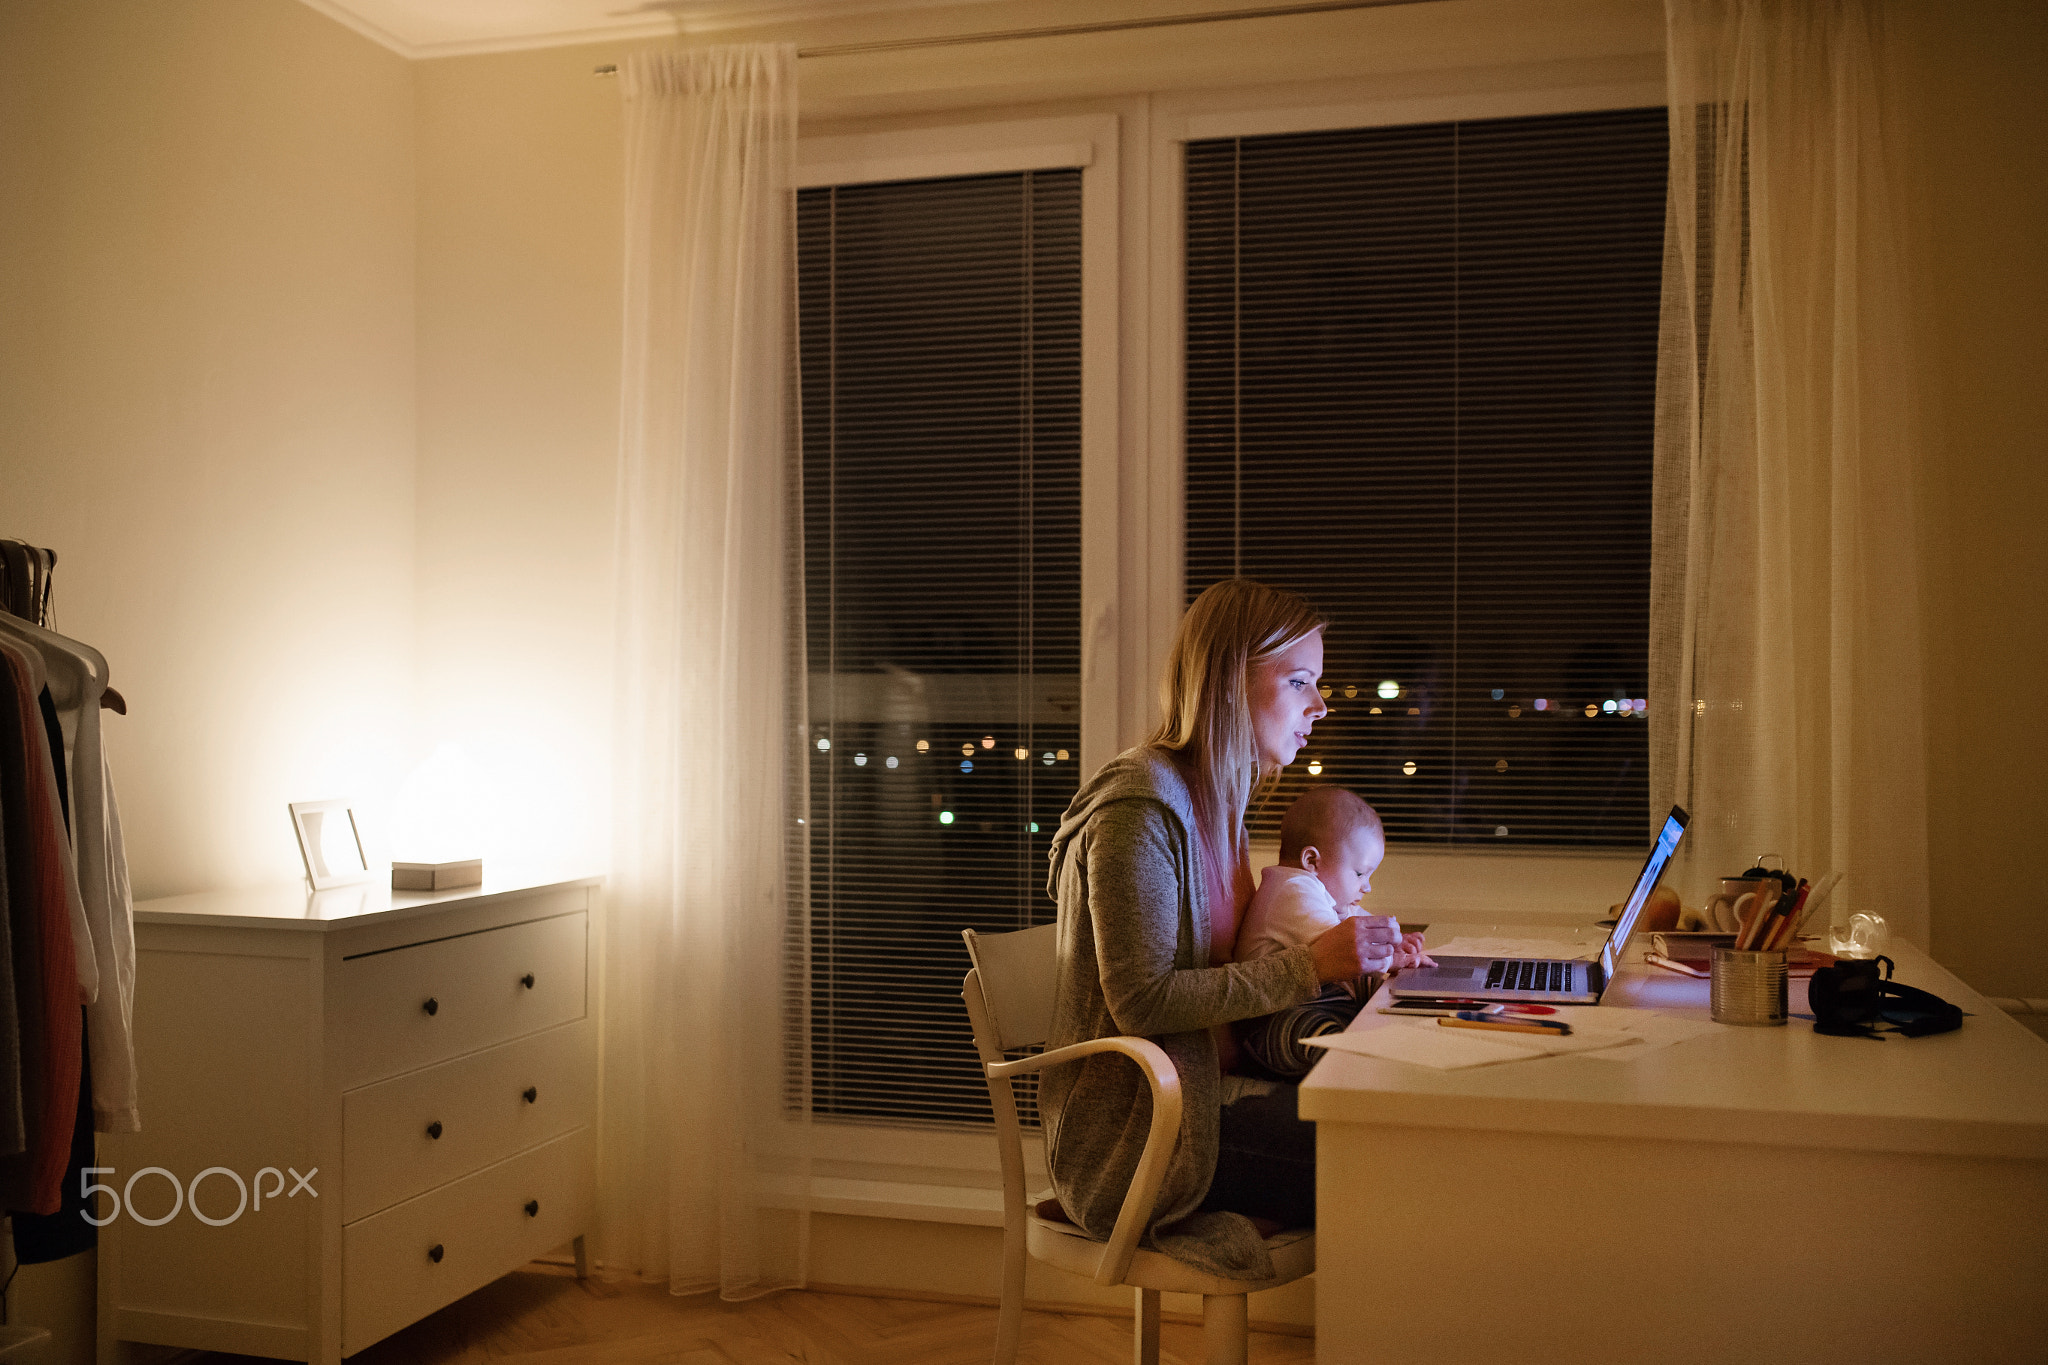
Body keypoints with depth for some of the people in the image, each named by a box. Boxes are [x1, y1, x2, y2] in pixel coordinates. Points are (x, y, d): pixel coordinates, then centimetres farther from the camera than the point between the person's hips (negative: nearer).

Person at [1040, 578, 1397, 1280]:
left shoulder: (1214, 801, 14)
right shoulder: (1138, 808, -16)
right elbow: (1143, 1002, -19)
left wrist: (1352, 953, 3)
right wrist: (1309, 966, -19)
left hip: (1202, 1085, 9)